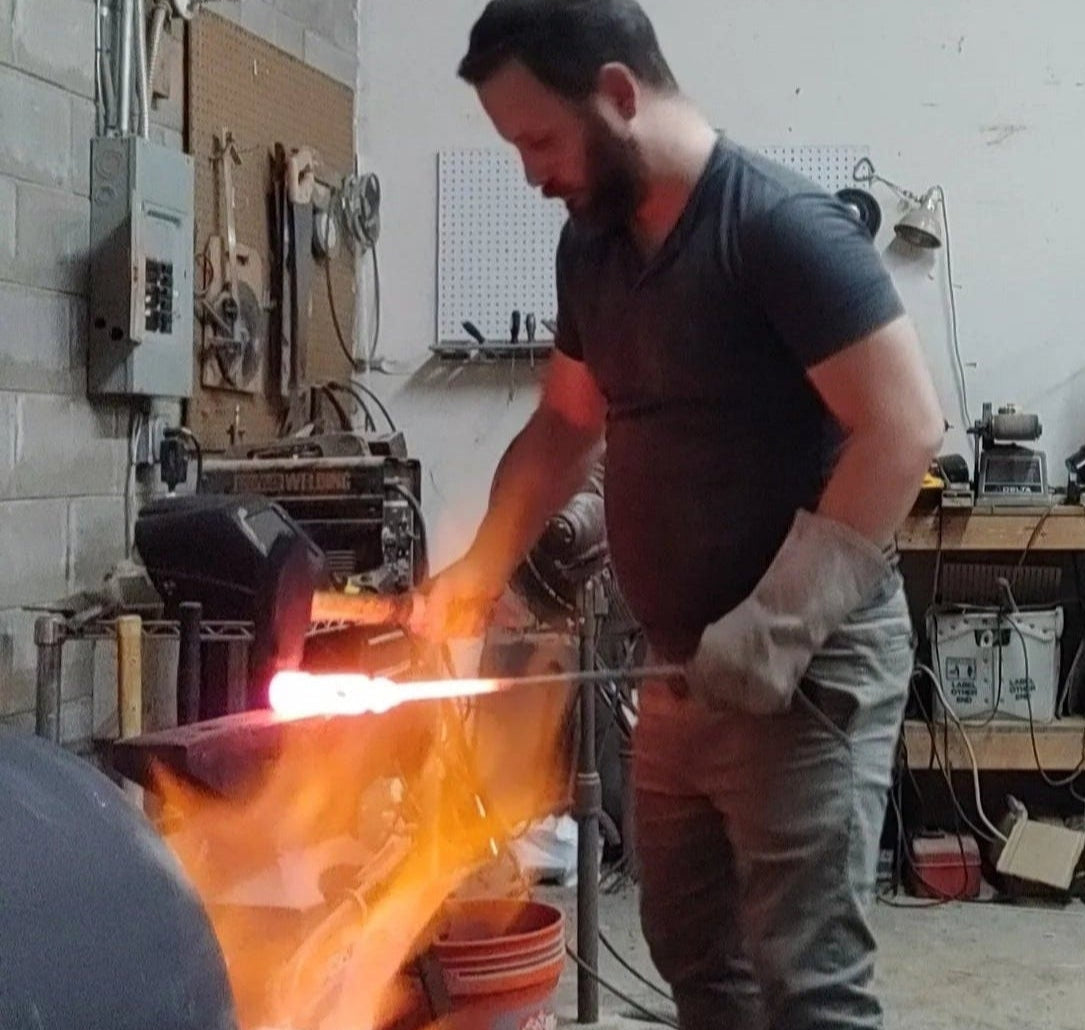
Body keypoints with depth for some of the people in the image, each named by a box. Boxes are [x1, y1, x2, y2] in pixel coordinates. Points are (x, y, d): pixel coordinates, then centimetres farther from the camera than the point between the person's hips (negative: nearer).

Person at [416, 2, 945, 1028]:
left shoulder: (781, 224, -17)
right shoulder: (591, 240, 8)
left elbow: (903, 430, -21)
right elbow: (566, 423, 20)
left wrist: (774, 631, -24)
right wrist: (480, 569, 8)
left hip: (805, 666, -8)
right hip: (681, 667, 8)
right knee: (691, 946, 18)